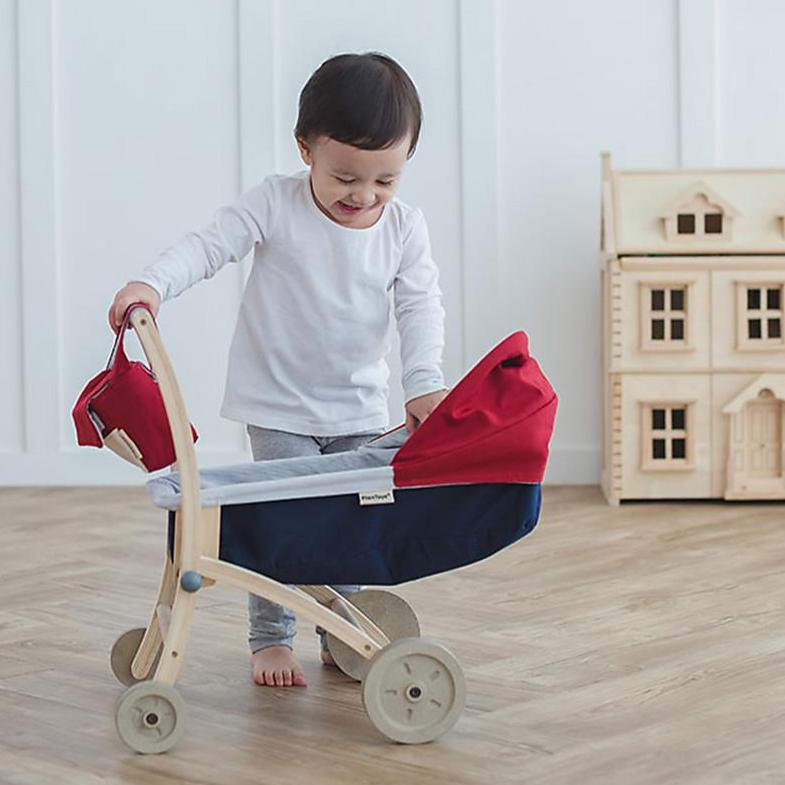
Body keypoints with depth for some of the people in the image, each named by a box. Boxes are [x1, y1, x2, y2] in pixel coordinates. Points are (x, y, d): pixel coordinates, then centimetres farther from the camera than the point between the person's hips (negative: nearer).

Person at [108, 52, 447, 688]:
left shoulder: (405, 226, -4)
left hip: (360, 406, 4)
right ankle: (270, 639, 9)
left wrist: (424, 384, -19)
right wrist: (151, 284, -35)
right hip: (280, 403, -3)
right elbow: (209, 246, -17)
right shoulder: (275, 205, -12)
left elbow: (421, 306, -6)